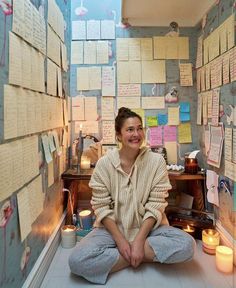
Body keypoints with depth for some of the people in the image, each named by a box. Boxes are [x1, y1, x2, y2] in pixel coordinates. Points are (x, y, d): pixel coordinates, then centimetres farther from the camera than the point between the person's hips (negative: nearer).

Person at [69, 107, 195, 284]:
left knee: (187, 245, -25)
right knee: (77, 261, -24)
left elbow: (155, 206, -9)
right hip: (112, 228, 0)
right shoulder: (104, 163, -9)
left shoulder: (156, 161, -9)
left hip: (148, 227, 0)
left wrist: (139, 240, -18)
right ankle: (144, 256, -6)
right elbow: (101, 207, -8)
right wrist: (120, 240, -17)